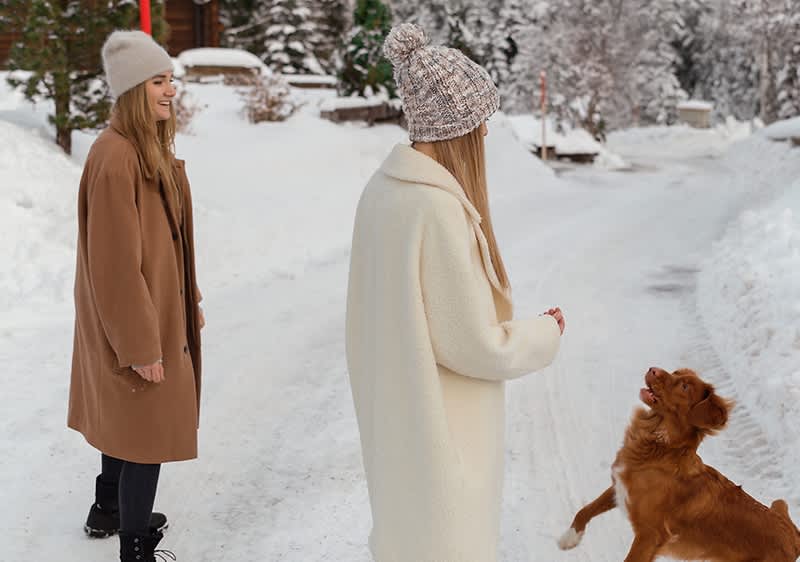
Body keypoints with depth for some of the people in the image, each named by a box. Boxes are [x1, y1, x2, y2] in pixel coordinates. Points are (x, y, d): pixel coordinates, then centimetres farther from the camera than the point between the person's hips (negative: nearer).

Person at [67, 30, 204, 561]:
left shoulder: (154, 149, 6)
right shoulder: (115, 157, -24)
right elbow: (115, 261, -25)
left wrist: (191, 299, 17)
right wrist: (140, 345, -22)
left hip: (162, 307, 10)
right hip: (135, 319, -10)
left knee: (127, 420, 24)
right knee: (150, 428, 1)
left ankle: (109, 511, 43)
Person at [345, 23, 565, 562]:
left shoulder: (383, 189, 0)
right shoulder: (440, 207, -25)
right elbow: (475, 346, -21)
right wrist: (546, 333, -4)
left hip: (394, 409, 8)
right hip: (441, 426, -8)